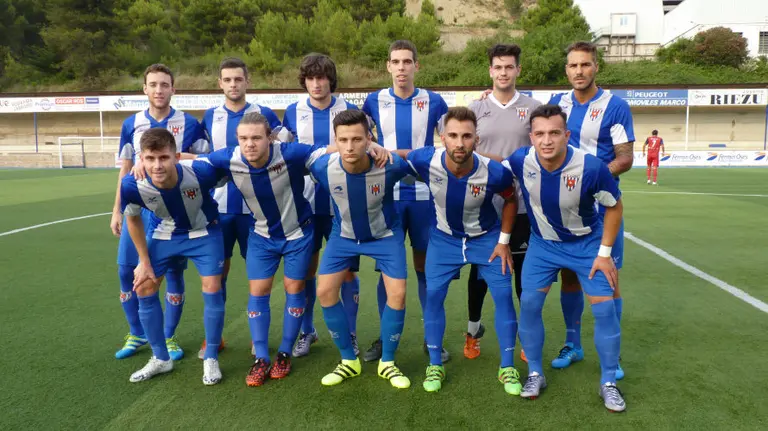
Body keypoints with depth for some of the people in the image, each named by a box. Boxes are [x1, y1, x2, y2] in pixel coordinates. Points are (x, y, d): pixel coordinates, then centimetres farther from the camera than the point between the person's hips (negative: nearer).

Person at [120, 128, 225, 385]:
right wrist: (145, 261, -2)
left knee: (212, 289, -9)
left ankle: (211, 359, 10)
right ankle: (161, 359, 21)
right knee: (144, 289, 2)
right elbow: (133, 219, -8)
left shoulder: (201, 172, -37)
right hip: (163, 235, 3)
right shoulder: (131, 185, -30)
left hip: (203, 232, -2)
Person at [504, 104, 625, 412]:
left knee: (604, 308, -4)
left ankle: (608, 382, 16)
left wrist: (604, 253, -12)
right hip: (543, 243, 2)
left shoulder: (591, 167, -30)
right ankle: (535, 374, 16)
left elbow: (614, 207, -12)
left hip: (587, 243, -1)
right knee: (529, 304, -3)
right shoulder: (520, 161, -25)